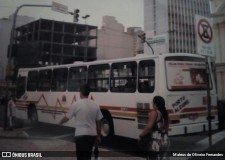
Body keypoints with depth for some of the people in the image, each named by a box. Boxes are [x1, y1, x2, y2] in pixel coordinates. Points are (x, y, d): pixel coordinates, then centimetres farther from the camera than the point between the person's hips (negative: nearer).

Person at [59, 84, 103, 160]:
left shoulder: (76, 105, -9)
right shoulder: (96, 105, 1)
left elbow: (66, 118, 1)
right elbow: (98, 122, 6)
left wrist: (60, 122, 24)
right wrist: (98, 136, 16)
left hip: (81, 135, -4)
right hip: (92, 134, 5)